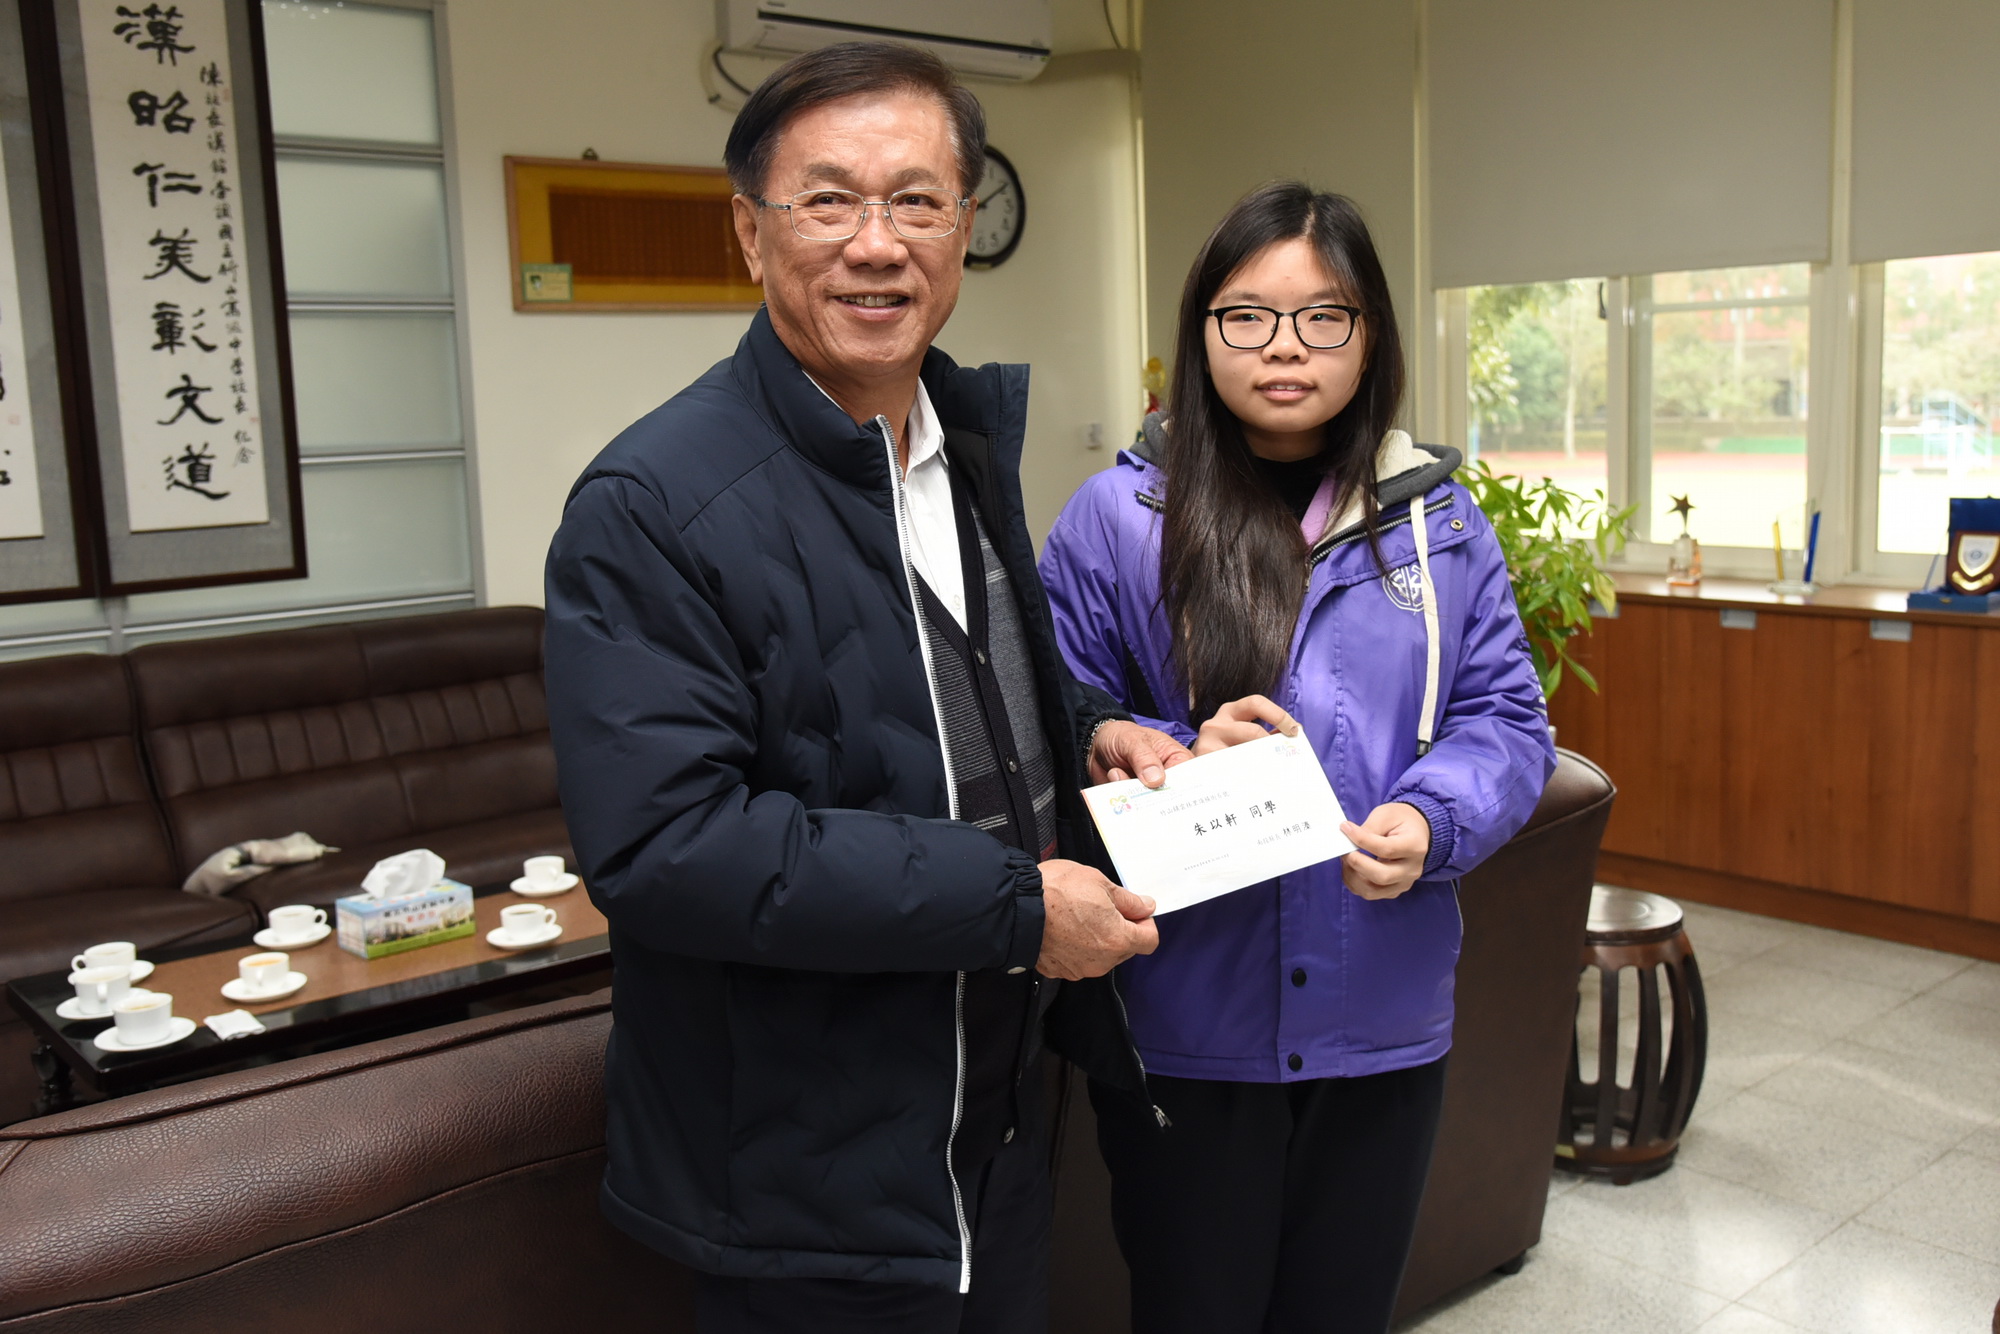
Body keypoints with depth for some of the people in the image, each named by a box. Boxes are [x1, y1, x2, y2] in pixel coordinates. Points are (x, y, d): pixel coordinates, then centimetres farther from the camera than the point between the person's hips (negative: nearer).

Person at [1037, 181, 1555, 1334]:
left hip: (1383, 1019, 3)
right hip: (1182, 1025, -2)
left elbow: (1508, 721, 3)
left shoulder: (1441, 520, 4)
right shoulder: (1117, 517, -6)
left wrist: (1431, 823, -17)